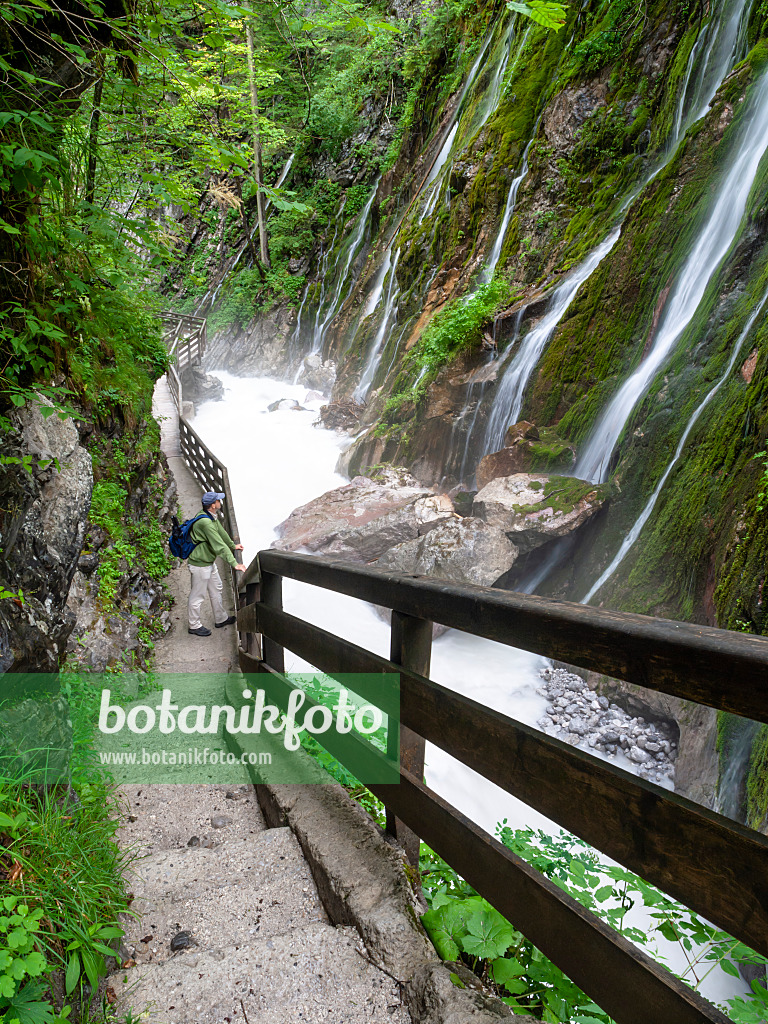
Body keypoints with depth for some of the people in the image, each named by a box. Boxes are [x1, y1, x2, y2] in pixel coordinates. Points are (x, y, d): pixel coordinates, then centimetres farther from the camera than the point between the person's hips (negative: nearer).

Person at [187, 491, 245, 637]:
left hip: (209, 562, 10)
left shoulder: (212, 517, 2)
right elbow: (219, 545, -31)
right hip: (200, 564, -10)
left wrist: (233, 546, 34)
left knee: (216, 589, 21)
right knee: (198, 595, 5)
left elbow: (221, 532, 20)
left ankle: (221, 619, 37)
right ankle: (194, 626, 22)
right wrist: (234, 563, -29)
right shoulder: (205, 522, -30)